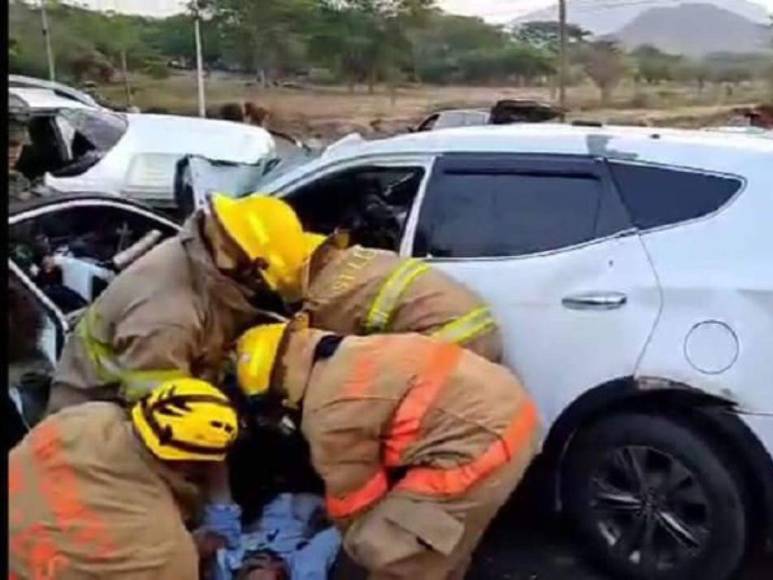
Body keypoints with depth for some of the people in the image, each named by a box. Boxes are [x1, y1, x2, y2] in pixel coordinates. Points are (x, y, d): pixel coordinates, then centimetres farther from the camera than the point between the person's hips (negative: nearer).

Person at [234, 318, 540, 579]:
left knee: (384, 549, 1)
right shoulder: (352, 354, 17)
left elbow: (352, 494, 3)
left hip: (481, 442, -10)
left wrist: (356, 537, 25)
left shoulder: (329, 413, -11)